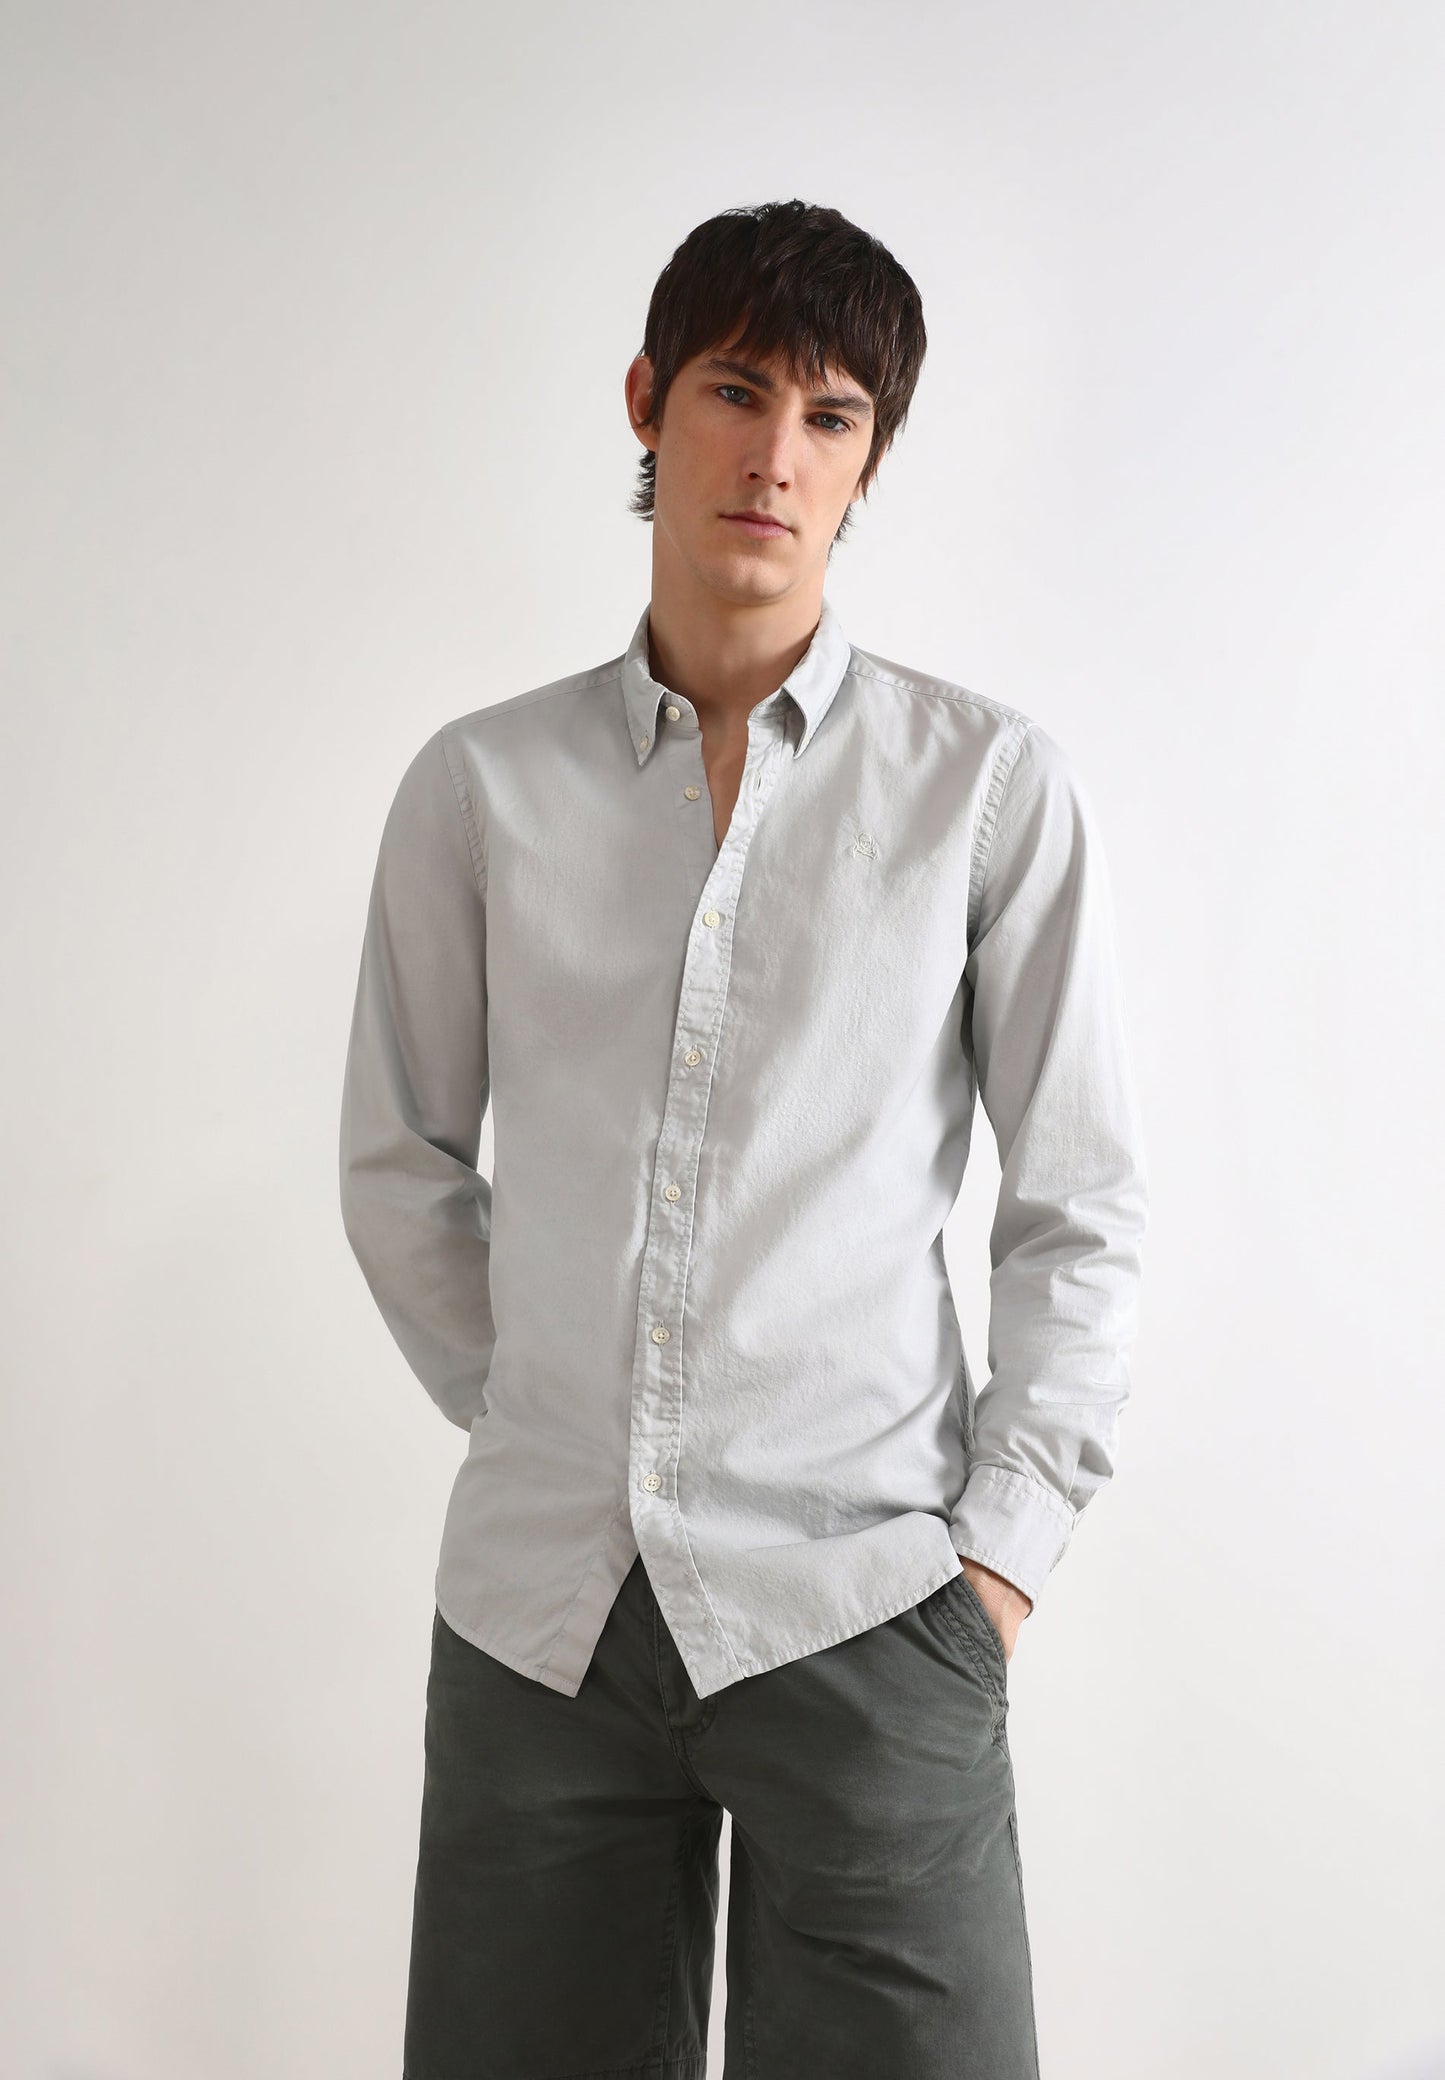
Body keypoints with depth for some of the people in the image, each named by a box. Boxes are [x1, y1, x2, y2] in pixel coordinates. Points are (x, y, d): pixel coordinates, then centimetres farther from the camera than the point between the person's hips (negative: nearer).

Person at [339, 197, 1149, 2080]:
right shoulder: (482, 783, 5)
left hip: (859, 1603, -1)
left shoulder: (993, 785, -1)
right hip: (539, 1599, 2)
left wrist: (1003, 1548, -2)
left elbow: (1080, 1211, 2)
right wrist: (537, 1419, 10)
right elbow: (399, 1163, 13)